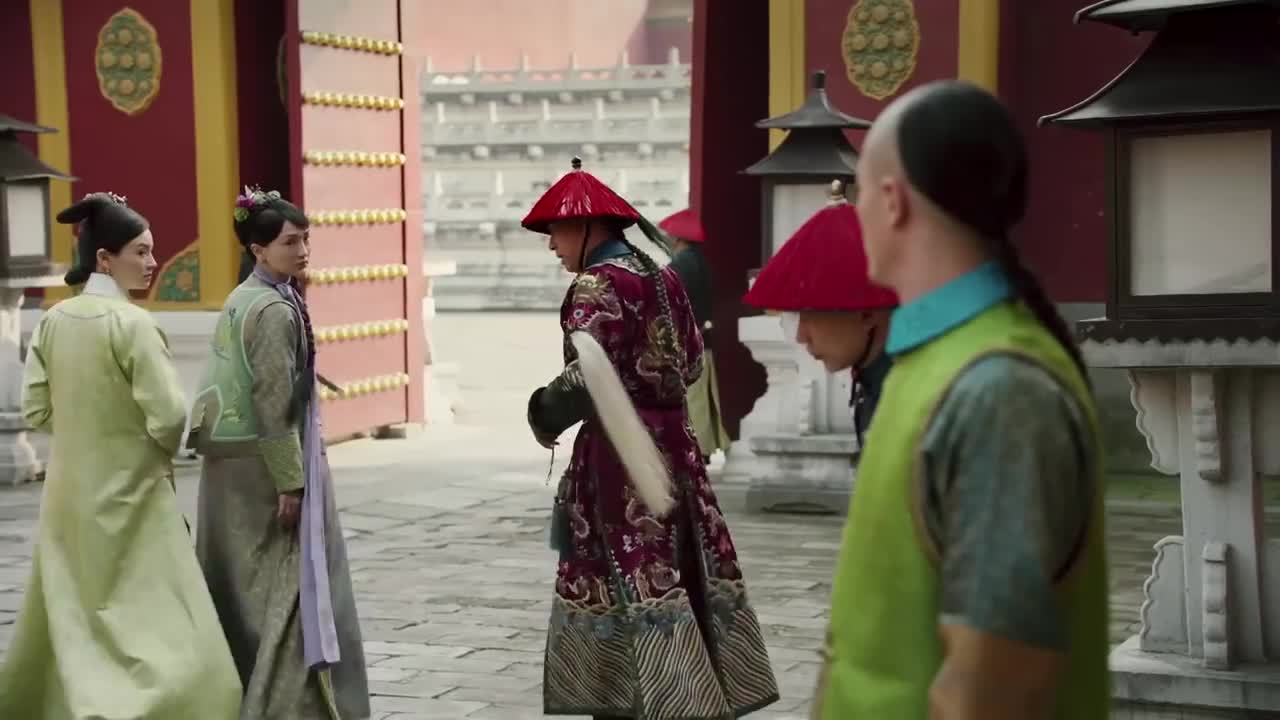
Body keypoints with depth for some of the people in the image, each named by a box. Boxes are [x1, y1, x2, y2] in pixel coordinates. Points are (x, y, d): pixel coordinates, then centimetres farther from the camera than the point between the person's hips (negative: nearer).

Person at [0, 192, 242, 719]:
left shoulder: (53, 321, 2)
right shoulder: (132, 323, -17)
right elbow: (168, 416, -19)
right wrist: (163, 451, 2)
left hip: (70, 489, 7)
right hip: (128, 492, -7)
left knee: (72, 618, 20)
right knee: (159, 623, -2)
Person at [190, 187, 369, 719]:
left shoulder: (240, 300, 12)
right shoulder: (276, 309, -16)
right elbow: (274, 402, -19)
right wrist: (290, 482, -18)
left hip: (229, 460, 9)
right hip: (263, 461, -9)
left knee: (239, 580, 14)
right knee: (289, 579, -5)